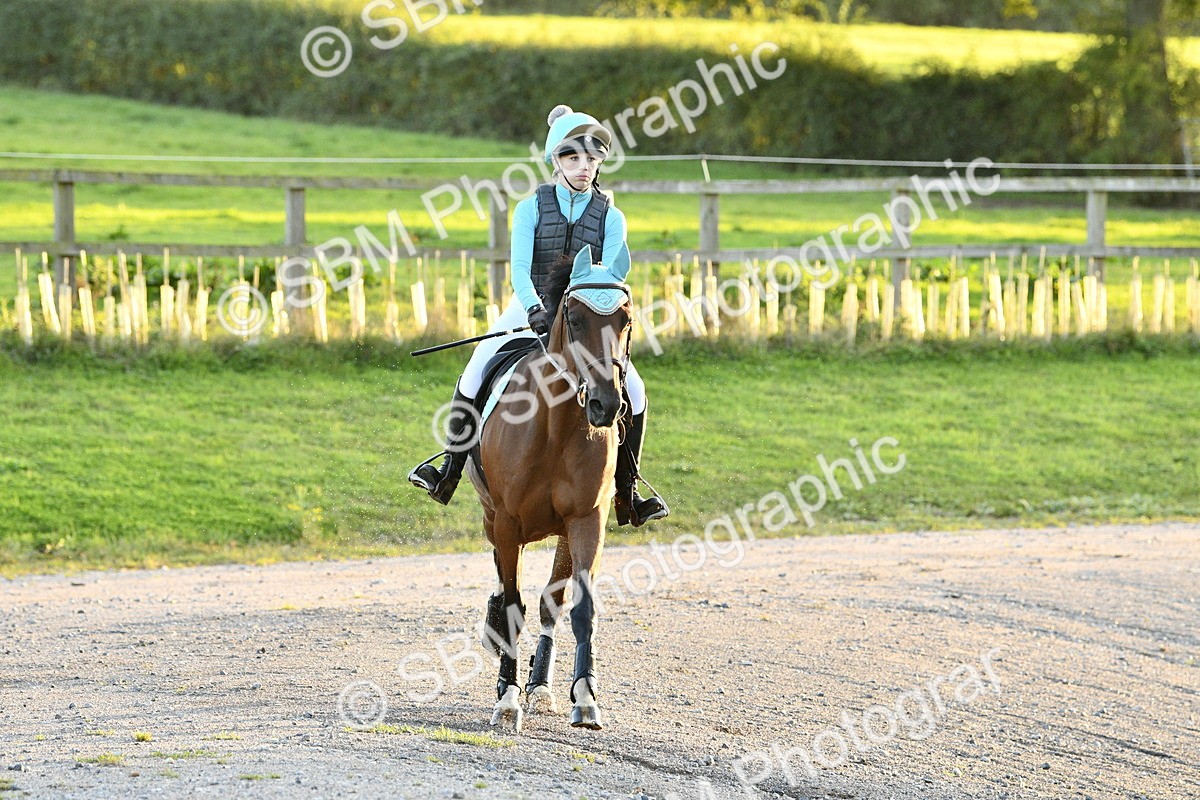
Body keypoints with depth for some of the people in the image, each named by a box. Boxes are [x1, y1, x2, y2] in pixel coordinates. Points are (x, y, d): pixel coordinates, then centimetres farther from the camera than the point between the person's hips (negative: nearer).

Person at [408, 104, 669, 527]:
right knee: (475, 374, -20)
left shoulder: (611, 218, -1)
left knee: (633, 390, -14)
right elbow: (519, 269, -16)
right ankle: (449, 473, -11)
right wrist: (536, 310, -34)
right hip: (531, 311, -1)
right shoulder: (531, 208, -4)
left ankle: (626, 495, -2)